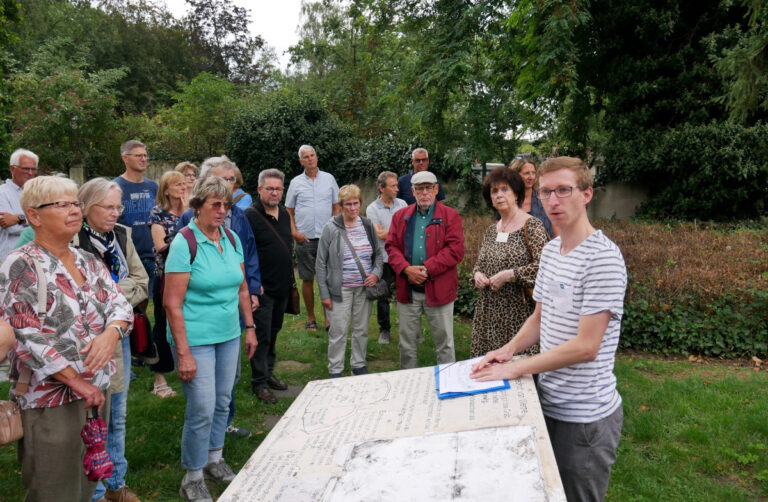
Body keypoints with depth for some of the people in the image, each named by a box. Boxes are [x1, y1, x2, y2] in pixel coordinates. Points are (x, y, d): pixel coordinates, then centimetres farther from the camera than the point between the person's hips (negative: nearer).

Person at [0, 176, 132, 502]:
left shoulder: (89, 262, 8)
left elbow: (120, 305, 5)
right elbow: (27, 337, -17)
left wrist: (110, 334, -18)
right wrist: (77, 381, -17)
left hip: (97, 389, 6)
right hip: (50, 398, -6)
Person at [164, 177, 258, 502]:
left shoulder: (232, 239, 5)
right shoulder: (184, 243, -14)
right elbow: (172, 302, -17)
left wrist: (249, 327, 12)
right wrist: (183, 352, -19)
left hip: (229, 335, 6)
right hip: (196, 339, -6)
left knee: (222, 402, 17)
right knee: (202, 409, -1)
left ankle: (214, 459, 38)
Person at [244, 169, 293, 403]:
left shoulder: (284, 214, 10)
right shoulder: (250, 216, -14)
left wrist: (290, 278, 19)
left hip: (282, 287, 8)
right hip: (262, 289, -7)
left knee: (274, 331, 18)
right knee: (261, 335, 0)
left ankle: (268, 373, 32)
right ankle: (259, 383, 11)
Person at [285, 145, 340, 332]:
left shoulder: (329, 178, 8)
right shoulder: (296, 182, 7)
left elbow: (337, 207, 9)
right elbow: (289, 211, 10)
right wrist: (294, 232, -4)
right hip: (304, 238, 0)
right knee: (307, 279, 5)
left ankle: (328, 319, 7)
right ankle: (310, 318, 17)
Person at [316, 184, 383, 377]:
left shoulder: (368, 226, 4)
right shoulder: (331, 228, -7)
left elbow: (378, 254, 15)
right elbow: (321, 264, -5)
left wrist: (376, 273, -5)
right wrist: (324, 293, -8)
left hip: (365, 288, 4)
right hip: (340, 289, -4)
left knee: (362, 329, 15)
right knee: (338, 332, 2)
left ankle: (359, 365, 32)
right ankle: (335, 371, 17)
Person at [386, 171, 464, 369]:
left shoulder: (450, 216, -1)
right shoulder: (400, 216, 11)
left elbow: (456, 250, -10)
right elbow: (391, 246, 4)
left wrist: (427, 269, -17)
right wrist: (406, 269, -14)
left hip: (439, 289, -3)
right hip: (407, 291, 3)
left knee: (444, 342, 7)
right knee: (406, 343, 13)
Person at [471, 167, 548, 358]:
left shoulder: (532, 226, -7)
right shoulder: (491, 230, 14)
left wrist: (508, 275, -17)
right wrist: (477, 274, 2)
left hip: (519, 309, -6)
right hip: (489, 312, 6)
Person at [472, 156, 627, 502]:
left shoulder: (602, 258, -21)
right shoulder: (550, 251, 6)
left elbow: (586, 346, -24)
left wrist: (515, 368, -18)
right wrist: (508, 350, -2)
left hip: (585, 416, -8)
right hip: (549, 403, 8)